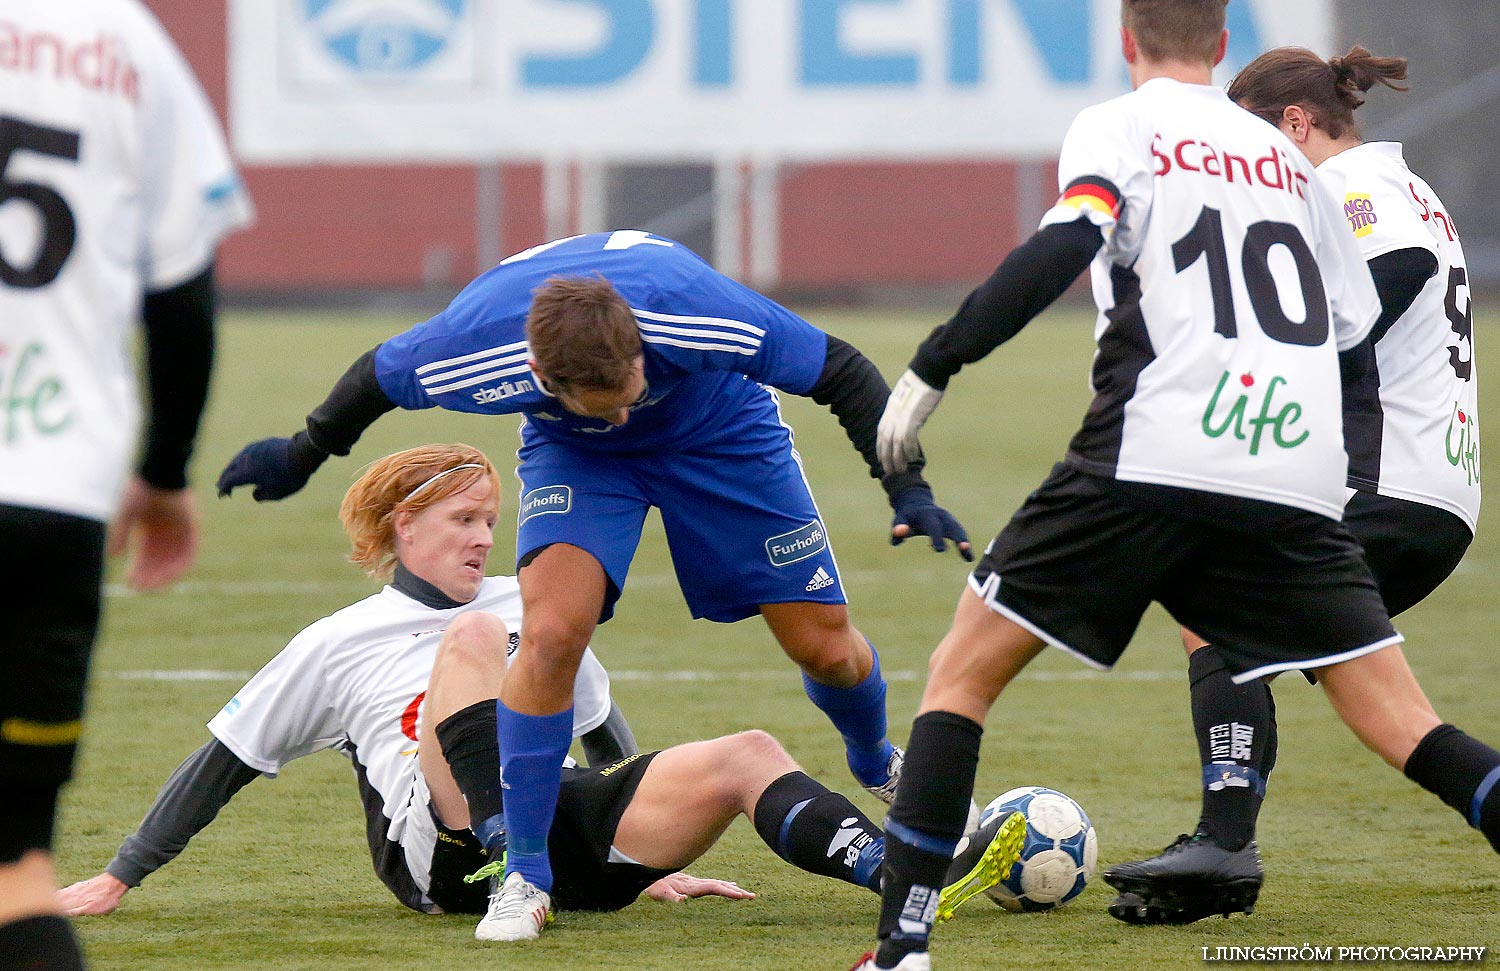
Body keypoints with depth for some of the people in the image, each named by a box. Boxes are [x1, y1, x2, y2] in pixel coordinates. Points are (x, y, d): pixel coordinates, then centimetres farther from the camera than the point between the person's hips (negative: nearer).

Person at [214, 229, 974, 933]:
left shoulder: (693, 309, -42)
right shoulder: (471, 349, -38)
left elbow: (840, 372, -26)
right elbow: (378, 378, -13)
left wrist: (908, 488, -29)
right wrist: (301, 455, 3)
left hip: (718, 428, 0)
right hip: (571, 454, 0)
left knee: (826, 647, 1)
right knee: (552, 633, -26)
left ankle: (877, 765, 37)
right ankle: (525, 871, -10)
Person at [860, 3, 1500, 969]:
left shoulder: (1120, 127, 6)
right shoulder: (1286, 155, 21)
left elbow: (1061, 249, -11)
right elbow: (1357, 319, 22)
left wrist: (931, 368, -10)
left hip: (1155, 457, -4)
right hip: (1300, 483, 4)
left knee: (965, 670, 7)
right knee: (1402, 723, 5)